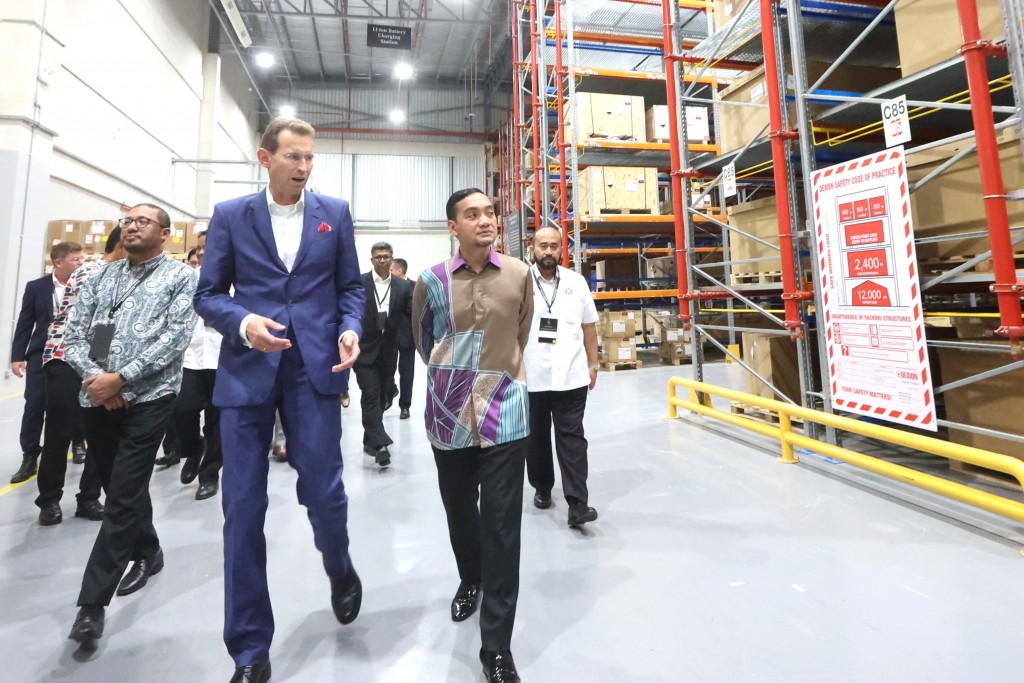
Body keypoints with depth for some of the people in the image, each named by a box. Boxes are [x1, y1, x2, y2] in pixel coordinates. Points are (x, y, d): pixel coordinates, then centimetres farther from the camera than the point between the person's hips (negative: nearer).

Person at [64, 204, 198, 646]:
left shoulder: (181, 277, 0)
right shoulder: (101, 277, 15)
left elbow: (175, 338, -11)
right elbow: (73, 335, 9)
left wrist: (121, 378, -15)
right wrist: (94, 377, -9)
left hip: (148, 400, -5)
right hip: (96, 400, 6)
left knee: (123, 496, -4)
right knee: (121, 489, 17)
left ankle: (92, 601, 7)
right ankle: (147, 553, 38)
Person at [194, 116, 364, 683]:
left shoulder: (335, 213, 9)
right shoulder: (230, 216, 9)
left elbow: (351, 286, 10)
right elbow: (207, 294, 7)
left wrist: (350, 330, -9)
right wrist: (242, 323, -13)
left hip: (314, 368, 0)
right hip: (247, 370, 1)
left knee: (324, 492, -2)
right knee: (243, 508, 5)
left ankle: (340, 569, 36)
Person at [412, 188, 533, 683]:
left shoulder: (520, 275, -1)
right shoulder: (432, 281, -3)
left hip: (505, 414, -1)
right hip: (449, 414, 1)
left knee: (502, 526, 1)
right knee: (460, 513, 20)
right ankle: (470, 580, 50)